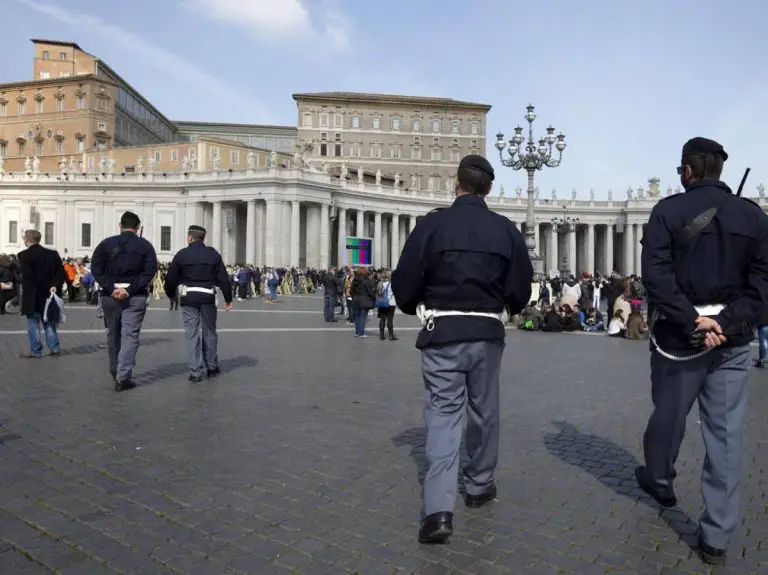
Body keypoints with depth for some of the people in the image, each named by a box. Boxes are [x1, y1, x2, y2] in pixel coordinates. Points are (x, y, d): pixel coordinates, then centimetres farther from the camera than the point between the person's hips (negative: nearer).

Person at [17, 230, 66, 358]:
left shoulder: (24, 255, -10)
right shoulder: (53, 254, 5)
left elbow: (27, 276, -20)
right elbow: (62, 272, -2)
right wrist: (54, 285, -9)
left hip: (32, 296, -5)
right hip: (48, 294, 5)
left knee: (33, 323, 3)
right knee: (48, 322, 13)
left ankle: (35, 351, 6)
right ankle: (54, 348, 12)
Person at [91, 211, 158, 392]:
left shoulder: (106, 244, 5)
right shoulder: (145, 246, 1)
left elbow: (96, 268, -4)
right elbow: (150, 271, -9)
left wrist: (111, 289, -10)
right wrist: (130, 290, -13)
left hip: (110, 296, 2)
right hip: (136, 297, -2)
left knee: (113, 334, 17)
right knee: (130, 335, -1)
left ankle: (115, 373, 30)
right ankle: (123, 378, -7)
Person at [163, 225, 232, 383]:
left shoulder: (181, 255, 0)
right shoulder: (213, 254, 5)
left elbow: (171, 278, 2)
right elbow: (224, 278, 2)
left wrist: (171, 294, 20)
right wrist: (228, 299, 8)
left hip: (188, 297, -1)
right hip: (208, 297, 1)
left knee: (192, 334, 3)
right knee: (209, 331, 14)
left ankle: (195, 372, 1)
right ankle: (212, 367, 24)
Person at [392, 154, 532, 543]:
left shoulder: (432, 224, -6)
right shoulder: (506, 230, 1)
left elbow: (403, 283, -6)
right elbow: (521, 291, 2)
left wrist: (417, 308, 15)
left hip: (442, 335, -2)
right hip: (487, 334, 2)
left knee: (443, 413, 1)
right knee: (484, 412, 18)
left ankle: (438, 509, -9)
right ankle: (479, 486, 35)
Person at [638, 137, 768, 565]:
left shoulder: (669, 211, -5)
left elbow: (657, 276, -17)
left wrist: (691, 321, -16)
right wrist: (726, 324, -11)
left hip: (680, 336, -2)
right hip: (734, 340, 2)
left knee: (668, 414, 18)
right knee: (726, 434, 6)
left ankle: (659, 480, 44)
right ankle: (717, 537, 10)